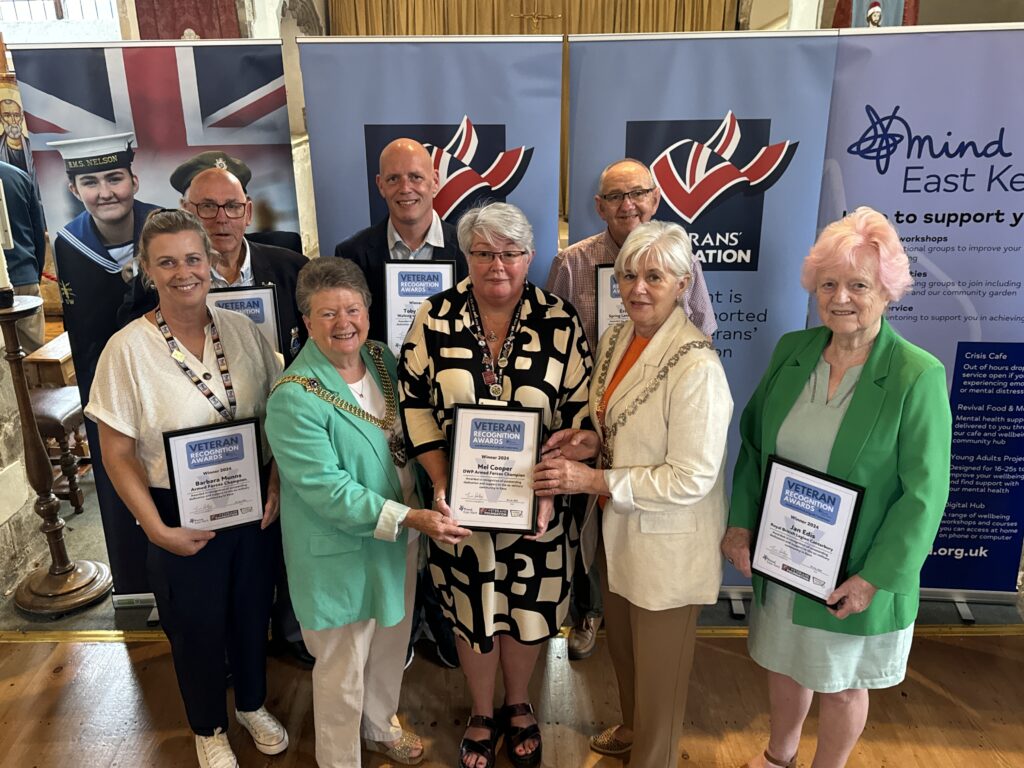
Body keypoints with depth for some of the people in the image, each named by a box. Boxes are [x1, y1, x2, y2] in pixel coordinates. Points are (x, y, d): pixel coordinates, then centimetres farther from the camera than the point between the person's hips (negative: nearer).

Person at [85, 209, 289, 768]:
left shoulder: (242, 330, -5)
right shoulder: (127, 349, -14)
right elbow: (117, 454, -10)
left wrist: (277, 486, -6)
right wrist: (157, 529, -14)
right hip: (183, 516, -3)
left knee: (253, 612, 21)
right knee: (197, 628, 17)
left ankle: (252, 704, 51)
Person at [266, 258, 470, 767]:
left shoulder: (381, 358, -2)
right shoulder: (295, 397, -24)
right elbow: (326, 489, -26)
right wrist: (409, 517, -28)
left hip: (400, 538, 7)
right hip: (342, 553, -7)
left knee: (391, 645, 26)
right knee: (343, 669, 13)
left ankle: (380, 726, 53)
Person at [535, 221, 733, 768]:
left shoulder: (697, 367, -26)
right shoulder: (614, 339, -1)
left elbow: (691, 479, -25)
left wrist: (593, 481, -25)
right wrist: (593, 441, -7)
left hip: (667, 542, -8)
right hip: (618, 526, 8)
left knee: (658, 664, 16)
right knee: (621, 642, 28)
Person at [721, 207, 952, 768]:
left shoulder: (917, 376, -17)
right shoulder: (791, 351, -3)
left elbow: (923, 493, -15)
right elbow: (753, 443, 4)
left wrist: (875, 578, -16)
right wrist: (740, 523, -2)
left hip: (854, 574, -4)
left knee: (843, 683, 18)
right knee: (785, 662, 24)